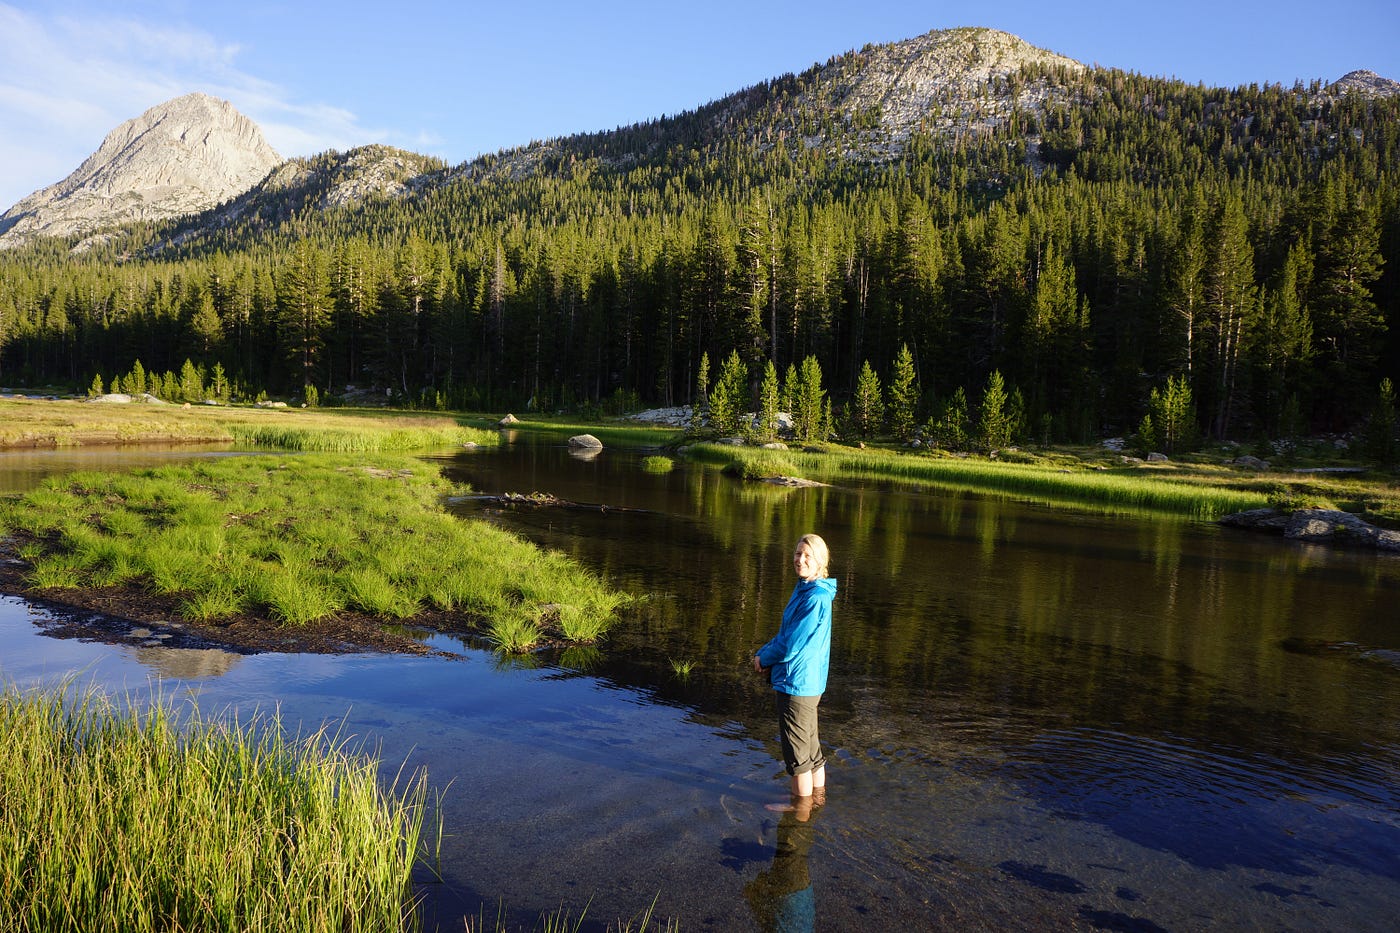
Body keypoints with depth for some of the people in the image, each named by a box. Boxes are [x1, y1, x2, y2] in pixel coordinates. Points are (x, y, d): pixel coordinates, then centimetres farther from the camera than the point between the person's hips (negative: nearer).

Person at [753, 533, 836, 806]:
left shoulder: (816, 597, -22)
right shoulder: (803, 590, 10)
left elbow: (792, 645, -21)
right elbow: (785, 632, 17)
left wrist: (764, 659, -6)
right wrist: (763, 653, 2)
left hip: (798, 684, -10)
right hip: (805, 684, 10)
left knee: (798, 752, 5)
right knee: (811, 746, 22)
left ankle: (801, 806, 19)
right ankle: (818, 797, 36)